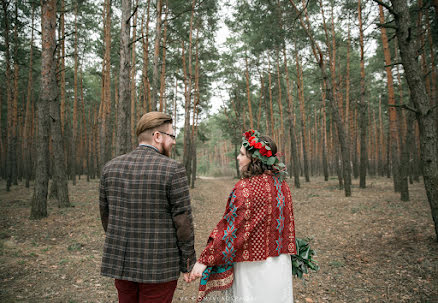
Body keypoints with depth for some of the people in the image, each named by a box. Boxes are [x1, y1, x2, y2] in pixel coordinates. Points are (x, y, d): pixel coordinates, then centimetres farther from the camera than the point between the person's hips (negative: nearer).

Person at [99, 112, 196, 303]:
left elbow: (105, 214, 7)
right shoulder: (173, 170, -16)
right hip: (159, 266, -4)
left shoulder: (111, 167, -1)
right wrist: (188, 263, -3)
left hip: (121, 262, 5)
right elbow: (182, 221, -14)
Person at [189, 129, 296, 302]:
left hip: (253, 268, -7)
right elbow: (288, 224, 11)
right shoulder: (281, 184, 2)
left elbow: (229, 228, -22)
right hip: (280, 265, 7)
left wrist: (204, 260, -16)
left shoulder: (246, 188, -21)